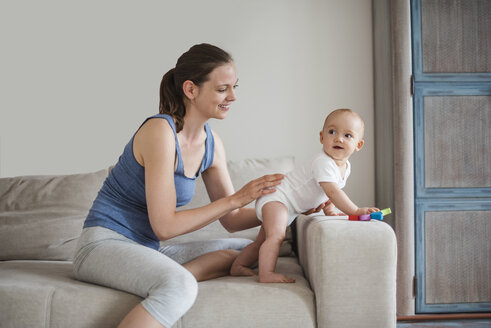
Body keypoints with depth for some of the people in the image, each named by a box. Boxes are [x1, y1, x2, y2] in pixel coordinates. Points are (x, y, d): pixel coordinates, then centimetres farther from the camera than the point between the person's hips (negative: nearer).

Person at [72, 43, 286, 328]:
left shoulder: (211, 143, 6)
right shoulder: (160, 131, -18)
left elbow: (231, 220, 11)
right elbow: (164, 226, -20)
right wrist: (237, 198, -19)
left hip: (147, 249, 9)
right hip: (104, 243, -9)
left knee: (244, 252, 3)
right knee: (180, 287, -35)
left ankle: (166, 276, -13)